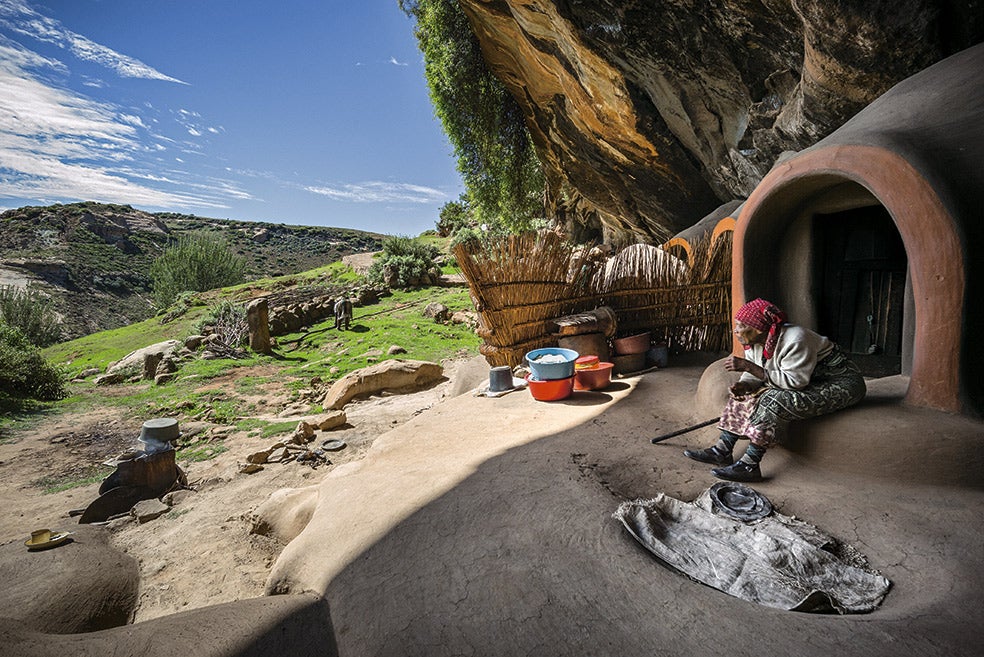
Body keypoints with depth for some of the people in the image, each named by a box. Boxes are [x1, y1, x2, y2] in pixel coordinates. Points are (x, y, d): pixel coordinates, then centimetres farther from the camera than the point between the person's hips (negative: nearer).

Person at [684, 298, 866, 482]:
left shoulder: (795, 339, -29)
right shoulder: (753, 343, -4)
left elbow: (795, 381, -32)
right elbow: (754, 376, 1)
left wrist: (749, 366, -36)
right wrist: (745, 385, -24)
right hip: (808, 382, 9)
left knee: (776, 400, -30)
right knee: (746, 394, -6)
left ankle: (749, 465, -27)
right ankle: (722, 450, -8)